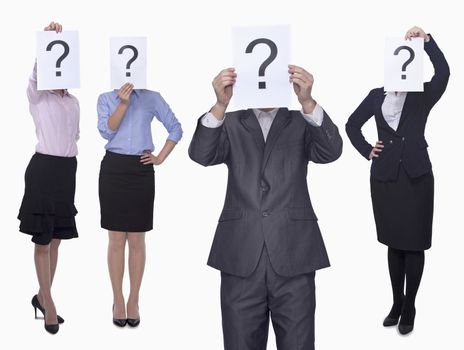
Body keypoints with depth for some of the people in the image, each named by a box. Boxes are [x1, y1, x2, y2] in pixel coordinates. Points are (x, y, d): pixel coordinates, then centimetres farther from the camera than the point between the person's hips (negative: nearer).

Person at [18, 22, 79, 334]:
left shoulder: (74, 102, 13)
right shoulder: (38, 97, -3)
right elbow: (36, 73, -22)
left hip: (68, 169, 6)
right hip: (44, 167, -6)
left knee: (55, 239, 10)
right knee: (43, 239, -1)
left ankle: (43, 297, 22)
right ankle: (48, 301, 10)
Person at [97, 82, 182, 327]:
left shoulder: (152, 98, 7)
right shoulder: (105, 99, 8)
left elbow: (176, 128, 10)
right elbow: (106, 131, -7)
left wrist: (161, 158, 3)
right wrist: (123, 103, -15)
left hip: (141, 170, 0)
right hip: (113, 169, 0)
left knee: (136, 241, 4)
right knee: (116, 241, 3)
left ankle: (133, 301, 13)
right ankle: (118, 301, 13)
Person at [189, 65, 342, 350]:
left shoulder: (302, 123, 9)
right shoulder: (230, 124, 11)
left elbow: (331, 152, -9)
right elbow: (201, 155, -7)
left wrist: (308, 101, -27)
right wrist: (221, 104, -25)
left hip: (293, 255, 0)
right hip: (240, 257, 1)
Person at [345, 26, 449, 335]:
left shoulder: (422, 96, -2)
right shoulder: (377, 96, 6)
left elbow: (444, 72, -21)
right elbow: (352, 124, 16)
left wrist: (426, 39, -26)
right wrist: (366, 150, 5)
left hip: (416, 176, -2)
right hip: (384, 177, 3)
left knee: (414, 245, 3)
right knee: (394, 244, 12)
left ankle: (409, 308, 16)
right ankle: (396, 303, 24)